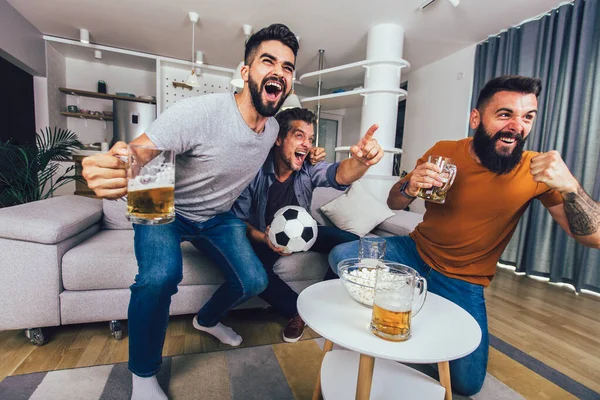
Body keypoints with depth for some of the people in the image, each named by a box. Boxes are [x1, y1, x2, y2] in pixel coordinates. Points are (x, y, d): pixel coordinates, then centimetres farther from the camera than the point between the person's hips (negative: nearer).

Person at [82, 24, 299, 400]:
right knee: (160, 276, -32)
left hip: (218, 217, 6)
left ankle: (207, 319, 31)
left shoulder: (274, 128, -6)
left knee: (254, 281, -6)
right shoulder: (198, 112, -29)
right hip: (165, 210, -5)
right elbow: (131, 160, -31)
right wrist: (106, 172, -53)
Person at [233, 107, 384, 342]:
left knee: (352, 244, -15)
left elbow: (338, 175, -37)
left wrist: (361, 162, -61)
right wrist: (263, 238, -34)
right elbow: (239, 219, -14)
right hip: (267, 235, -2)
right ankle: (298, 310, -3)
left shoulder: (309, 168, -15)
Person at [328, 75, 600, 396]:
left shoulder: (536, 171, -11)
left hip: (464, 282, -1)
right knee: (341, 257, -14)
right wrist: (409, 188, -27)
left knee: (466, 381, -9)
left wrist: (569, 185, -32)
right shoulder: (443, 152, -10)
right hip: (415, 252, 1)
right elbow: (393, 204, -3)